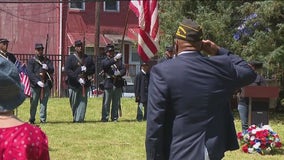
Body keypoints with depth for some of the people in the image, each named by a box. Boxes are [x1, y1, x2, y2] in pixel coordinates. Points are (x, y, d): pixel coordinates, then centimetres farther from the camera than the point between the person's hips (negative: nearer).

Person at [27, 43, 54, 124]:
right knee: (33, 103, 0)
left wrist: (47, 68, -18)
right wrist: (37, 81, -16)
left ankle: (43, 119, 5)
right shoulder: (31, 60, 5)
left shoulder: (47, 60, 16)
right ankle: (32, 119, 8)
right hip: (35, 85, -2)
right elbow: (29, 73, -5)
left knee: (44, 102, 1)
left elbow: (52, 70, 5)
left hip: (46, 84, 2)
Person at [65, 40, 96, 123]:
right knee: (74, 103, 6)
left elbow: (93, 69, 9)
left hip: (85, 84, 2)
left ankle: (79, 119, -4)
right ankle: (75, 118, 24)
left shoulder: (88, 58, 12)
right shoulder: (70, 58, 1)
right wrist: (77, 78, -18)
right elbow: (67, 70, -9)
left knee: (83, 102, -5)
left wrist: (86, 70, -13)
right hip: (73, 84, -2)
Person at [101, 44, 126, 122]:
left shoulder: (119, 61, 18)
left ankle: (115, 118, 12)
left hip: (118, 84, 3)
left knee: (116, 103, 6)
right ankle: (105, 118, -1)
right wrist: (115, 59, -31)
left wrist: (119, 73, -14)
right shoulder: (104, 61, 7)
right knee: (106, 102, -4)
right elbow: (107, 64, -18)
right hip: (109, 84, -3)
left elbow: (124, 70, 8)